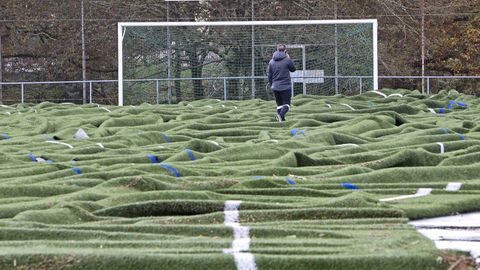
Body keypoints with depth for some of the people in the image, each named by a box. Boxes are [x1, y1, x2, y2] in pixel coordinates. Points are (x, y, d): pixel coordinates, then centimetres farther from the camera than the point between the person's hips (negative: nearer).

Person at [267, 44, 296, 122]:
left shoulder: (272, 61, 5)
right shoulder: (287, 60, -9)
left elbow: (269, 74, 10)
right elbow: (293, 69, 8)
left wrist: (271, 84, 22)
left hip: (275, 87, 4)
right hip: (286, 86, -4)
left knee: (279, 104, 15)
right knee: (286, 104, 0)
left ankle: (282, 119, 11)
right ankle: (281, 115, -26)